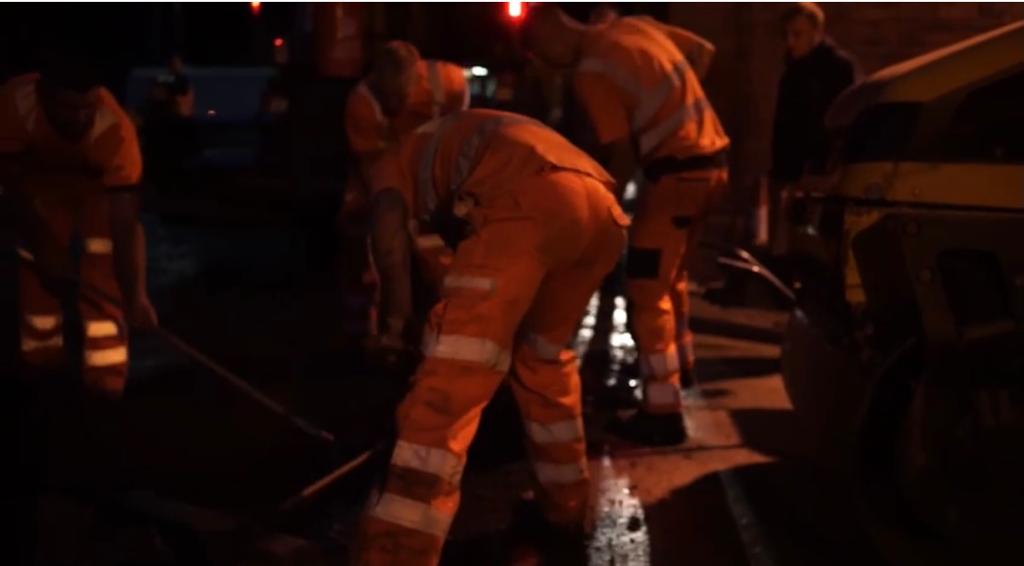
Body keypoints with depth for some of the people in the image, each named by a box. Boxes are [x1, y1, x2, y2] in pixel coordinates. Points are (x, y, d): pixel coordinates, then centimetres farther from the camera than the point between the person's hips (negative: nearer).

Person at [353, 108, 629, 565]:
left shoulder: (402, 160, 30)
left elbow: (387, 226, 5)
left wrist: (394, 322, 10)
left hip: (530, 203, -7)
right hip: (604, 211, 7)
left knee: (451, 379, -6)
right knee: (545, 355, 28)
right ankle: (567, 507, 39)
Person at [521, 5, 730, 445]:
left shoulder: (591, 71, -12)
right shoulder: (629, 29, 13)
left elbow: (622, 155, -14)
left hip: (678, 170, -9)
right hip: (711, 159, 9)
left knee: (646, 291, -5)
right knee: (669, 275, 27)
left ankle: (663, 412, -6)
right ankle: (680, 361, 45)